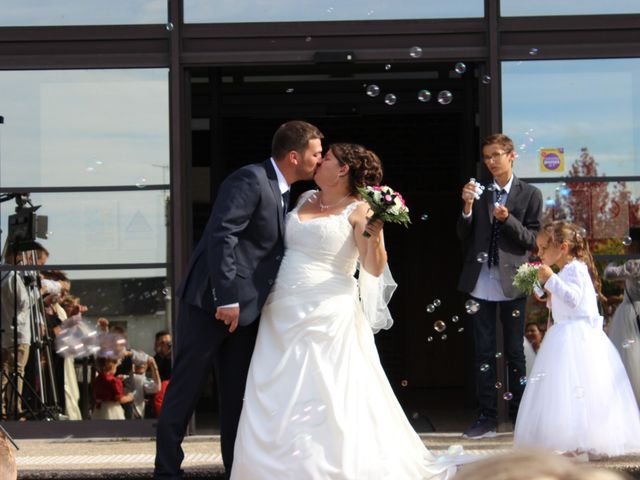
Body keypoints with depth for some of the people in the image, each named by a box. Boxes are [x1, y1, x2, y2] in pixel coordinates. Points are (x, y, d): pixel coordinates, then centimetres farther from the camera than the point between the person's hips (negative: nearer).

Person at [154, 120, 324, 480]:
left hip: (243, 308, 9)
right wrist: (227, 298, -25)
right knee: (185, 388, 0)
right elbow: (221, 235, -22)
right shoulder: (250, 179, -14)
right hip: (213, 302, -9)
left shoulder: (281, 193, 15)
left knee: (238, 394, 10)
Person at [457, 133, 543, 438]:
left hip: (511, 284, -2)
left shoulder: (530, 195, 2)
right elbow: (464, 237, 5)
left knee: (514, 353, 6)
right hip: (481, 284, 2)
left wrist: (508, 219, -17)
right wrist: (467, 207, -11)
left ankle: (519, 415, 16)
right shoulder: (479, 193, 7)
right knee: (484, 353, 4)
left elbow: (533, 240, -3)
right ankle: (487, 418, 7)